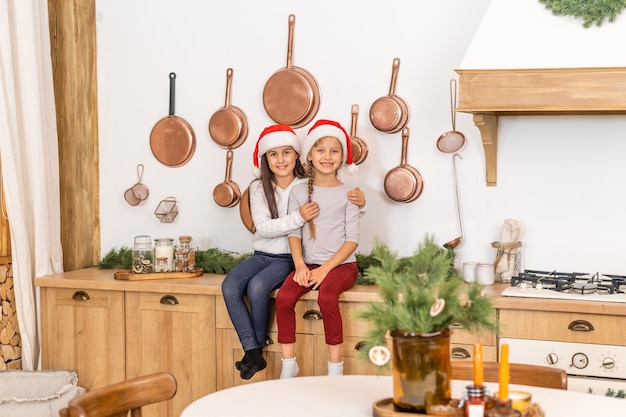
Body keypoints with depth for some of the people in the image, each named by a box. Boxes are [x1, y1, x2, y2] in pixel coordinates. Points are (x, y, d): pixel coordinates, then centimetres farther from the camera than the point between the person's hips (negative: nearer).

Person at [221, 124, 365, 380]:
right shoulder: (259, 188, 1)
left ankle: (259, 348, -9)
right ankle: (252, 353, -18)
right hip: (262, 255, 3)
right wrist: (299, 217, -27)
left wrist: (359, 202, -26)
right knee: (230, 286, -24)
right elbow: (263, 227, -12)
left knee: (258, 286, -30)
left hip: (290, 258, -3)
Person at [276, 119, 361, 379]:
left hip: (341, 264, -3)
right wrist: (300, 265, -13)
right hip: (309, 264, 3)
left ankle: (335, 367, -21)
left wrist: (325, 269, -14)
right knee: (283, 297, -25)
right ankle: (288, 364, -12)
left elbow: (352, 240, -3)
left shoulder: (348, 193, 1)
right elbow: (294, 233, 4)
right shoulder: (299, 192, 8)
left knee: (327, 297, -33)